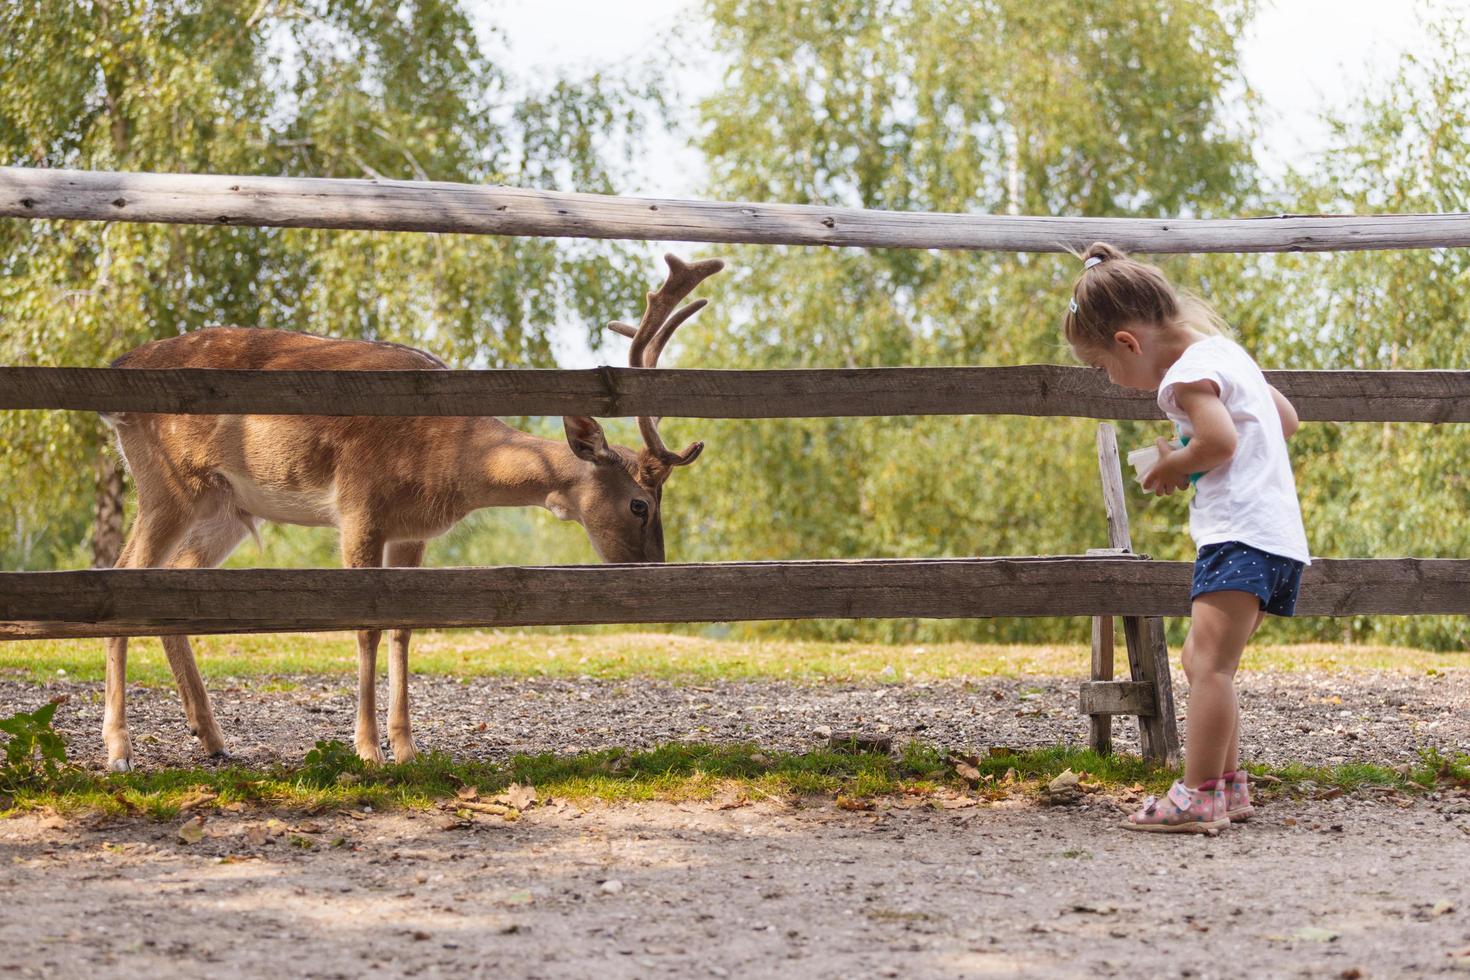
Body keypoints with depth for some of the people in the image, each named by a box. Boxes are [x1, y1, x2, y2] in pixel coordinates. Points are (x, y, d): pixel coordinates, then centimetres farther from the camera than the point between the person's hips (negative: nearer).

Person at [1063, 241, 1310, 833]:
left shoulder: (1188, 371, -10)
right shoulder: (1224, 352, 20)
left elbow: (1219, 440, -25)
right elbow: (1287, 418, 25)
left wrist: (1173, 467, -5)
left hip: (1243, 535, -11)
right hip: (1276, 537, 11)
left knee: (1210, 662, -16)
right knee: (1202, 659, 16)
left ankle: (1199, 797, -20)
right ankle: (1228, 784, 20)